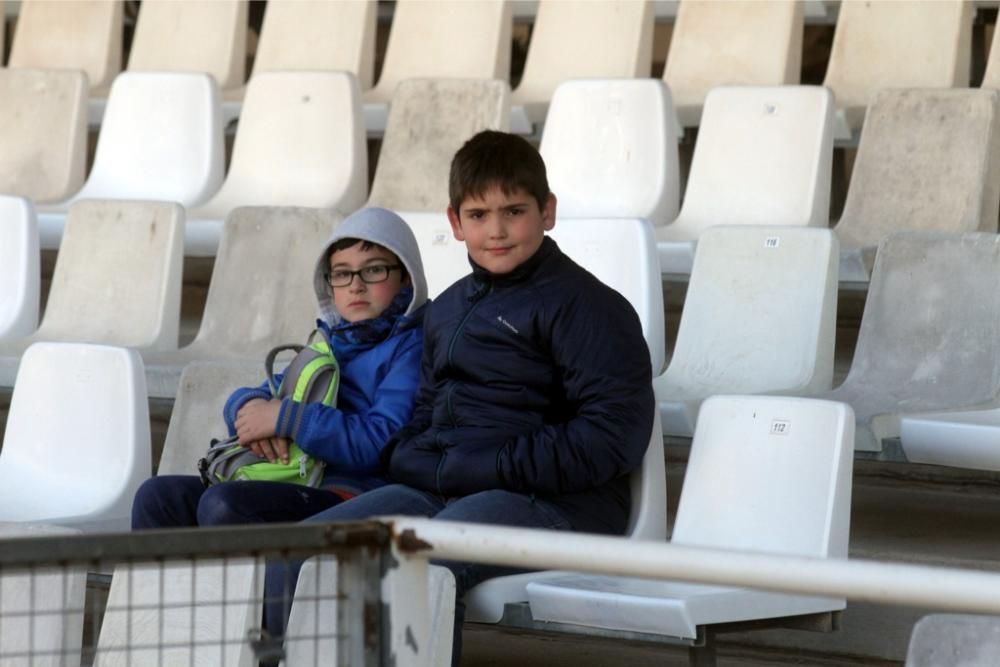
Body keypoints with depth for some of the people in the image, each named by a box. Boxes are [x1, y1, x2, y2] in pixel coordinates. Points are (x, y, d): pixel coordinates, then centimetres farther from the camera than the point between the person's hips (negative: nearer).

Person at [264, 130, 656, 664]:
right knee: (296, 556, -11)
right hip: (437, 489, 8)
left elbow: (614, 435, -13)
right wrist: (404, 456, 6)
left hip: (549, 501, -8)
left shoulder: (583, 305, -5)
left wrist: (488, 468, -15)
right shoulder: (448, 310, 21)